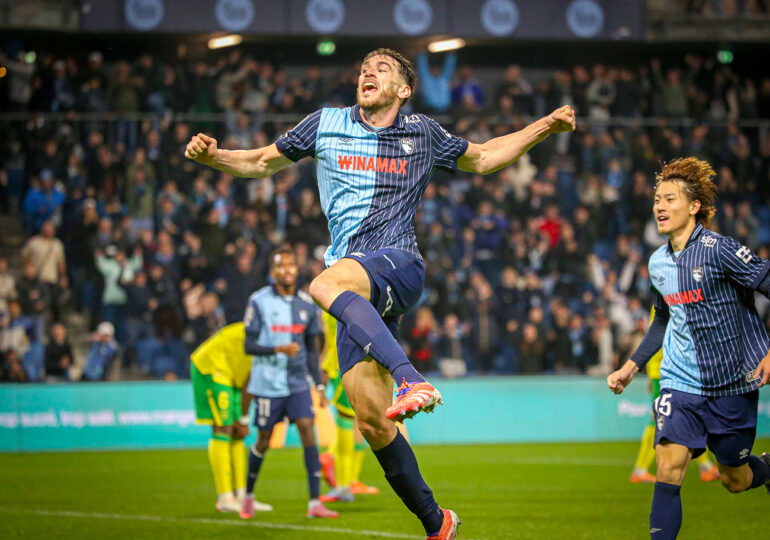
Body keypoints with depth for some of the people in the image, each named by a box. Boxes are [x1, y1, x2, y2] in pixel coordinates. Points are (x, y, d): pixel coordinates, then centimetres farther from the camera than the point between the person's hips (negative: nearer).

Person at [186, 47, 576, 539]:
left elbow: (482, 158, 29)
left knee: (327, 284, -38)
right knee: (372, 420, -5)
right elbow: (262, 163, 24)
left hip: (399, 263, -3)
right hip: (358, 289, 3)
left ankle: (412, 381, -52)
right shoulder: (327, 124, 15)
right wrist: (213, 156, 5)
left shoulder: (422, 133, 13)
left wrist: (545, 127, 20)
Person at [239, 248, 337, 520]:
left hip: (298, 383, 3)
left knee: (308, 431, -11)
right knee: (264, 441, 5)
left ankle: (315, 502, -12)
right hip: (267, 383, -3)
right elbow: (249, 345, -8)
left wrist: (319, 385, 10)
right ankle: (248, 494, 28)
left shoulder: (307, 304, 6)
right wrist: (279, 349, -24)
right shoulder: (259, 301, -7)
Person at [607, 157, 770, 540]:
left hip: (732, 383, -4)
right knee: (668, 467, -16)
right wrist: (632, 366, 20)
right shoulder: (657, 263, 6)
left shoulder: (718, 249, -15)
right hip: (680, 382, 4)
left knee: (734, 480, 9)